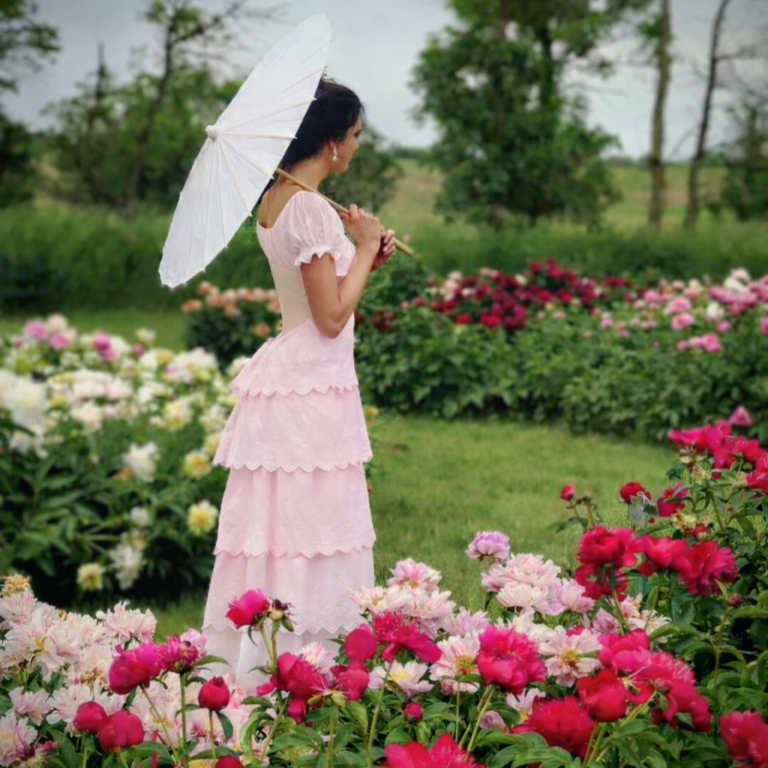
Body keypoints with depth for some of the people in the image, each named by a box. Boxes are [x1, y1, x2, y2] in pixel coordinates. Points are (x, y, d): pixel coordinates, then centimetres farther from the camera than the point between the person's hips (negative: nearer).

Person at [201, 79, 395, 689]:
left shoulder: (275, 199, 12)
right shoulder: (310, 209, -17)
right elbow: (332, 317, -17)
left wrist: (366, 258, 12)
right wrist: (364, 247, -7)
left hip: (286, 376, 10)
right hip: (313, 386, -10)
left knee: (276, 525, 11)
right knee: (309, 524, -5)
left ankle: (253, 659, 17)